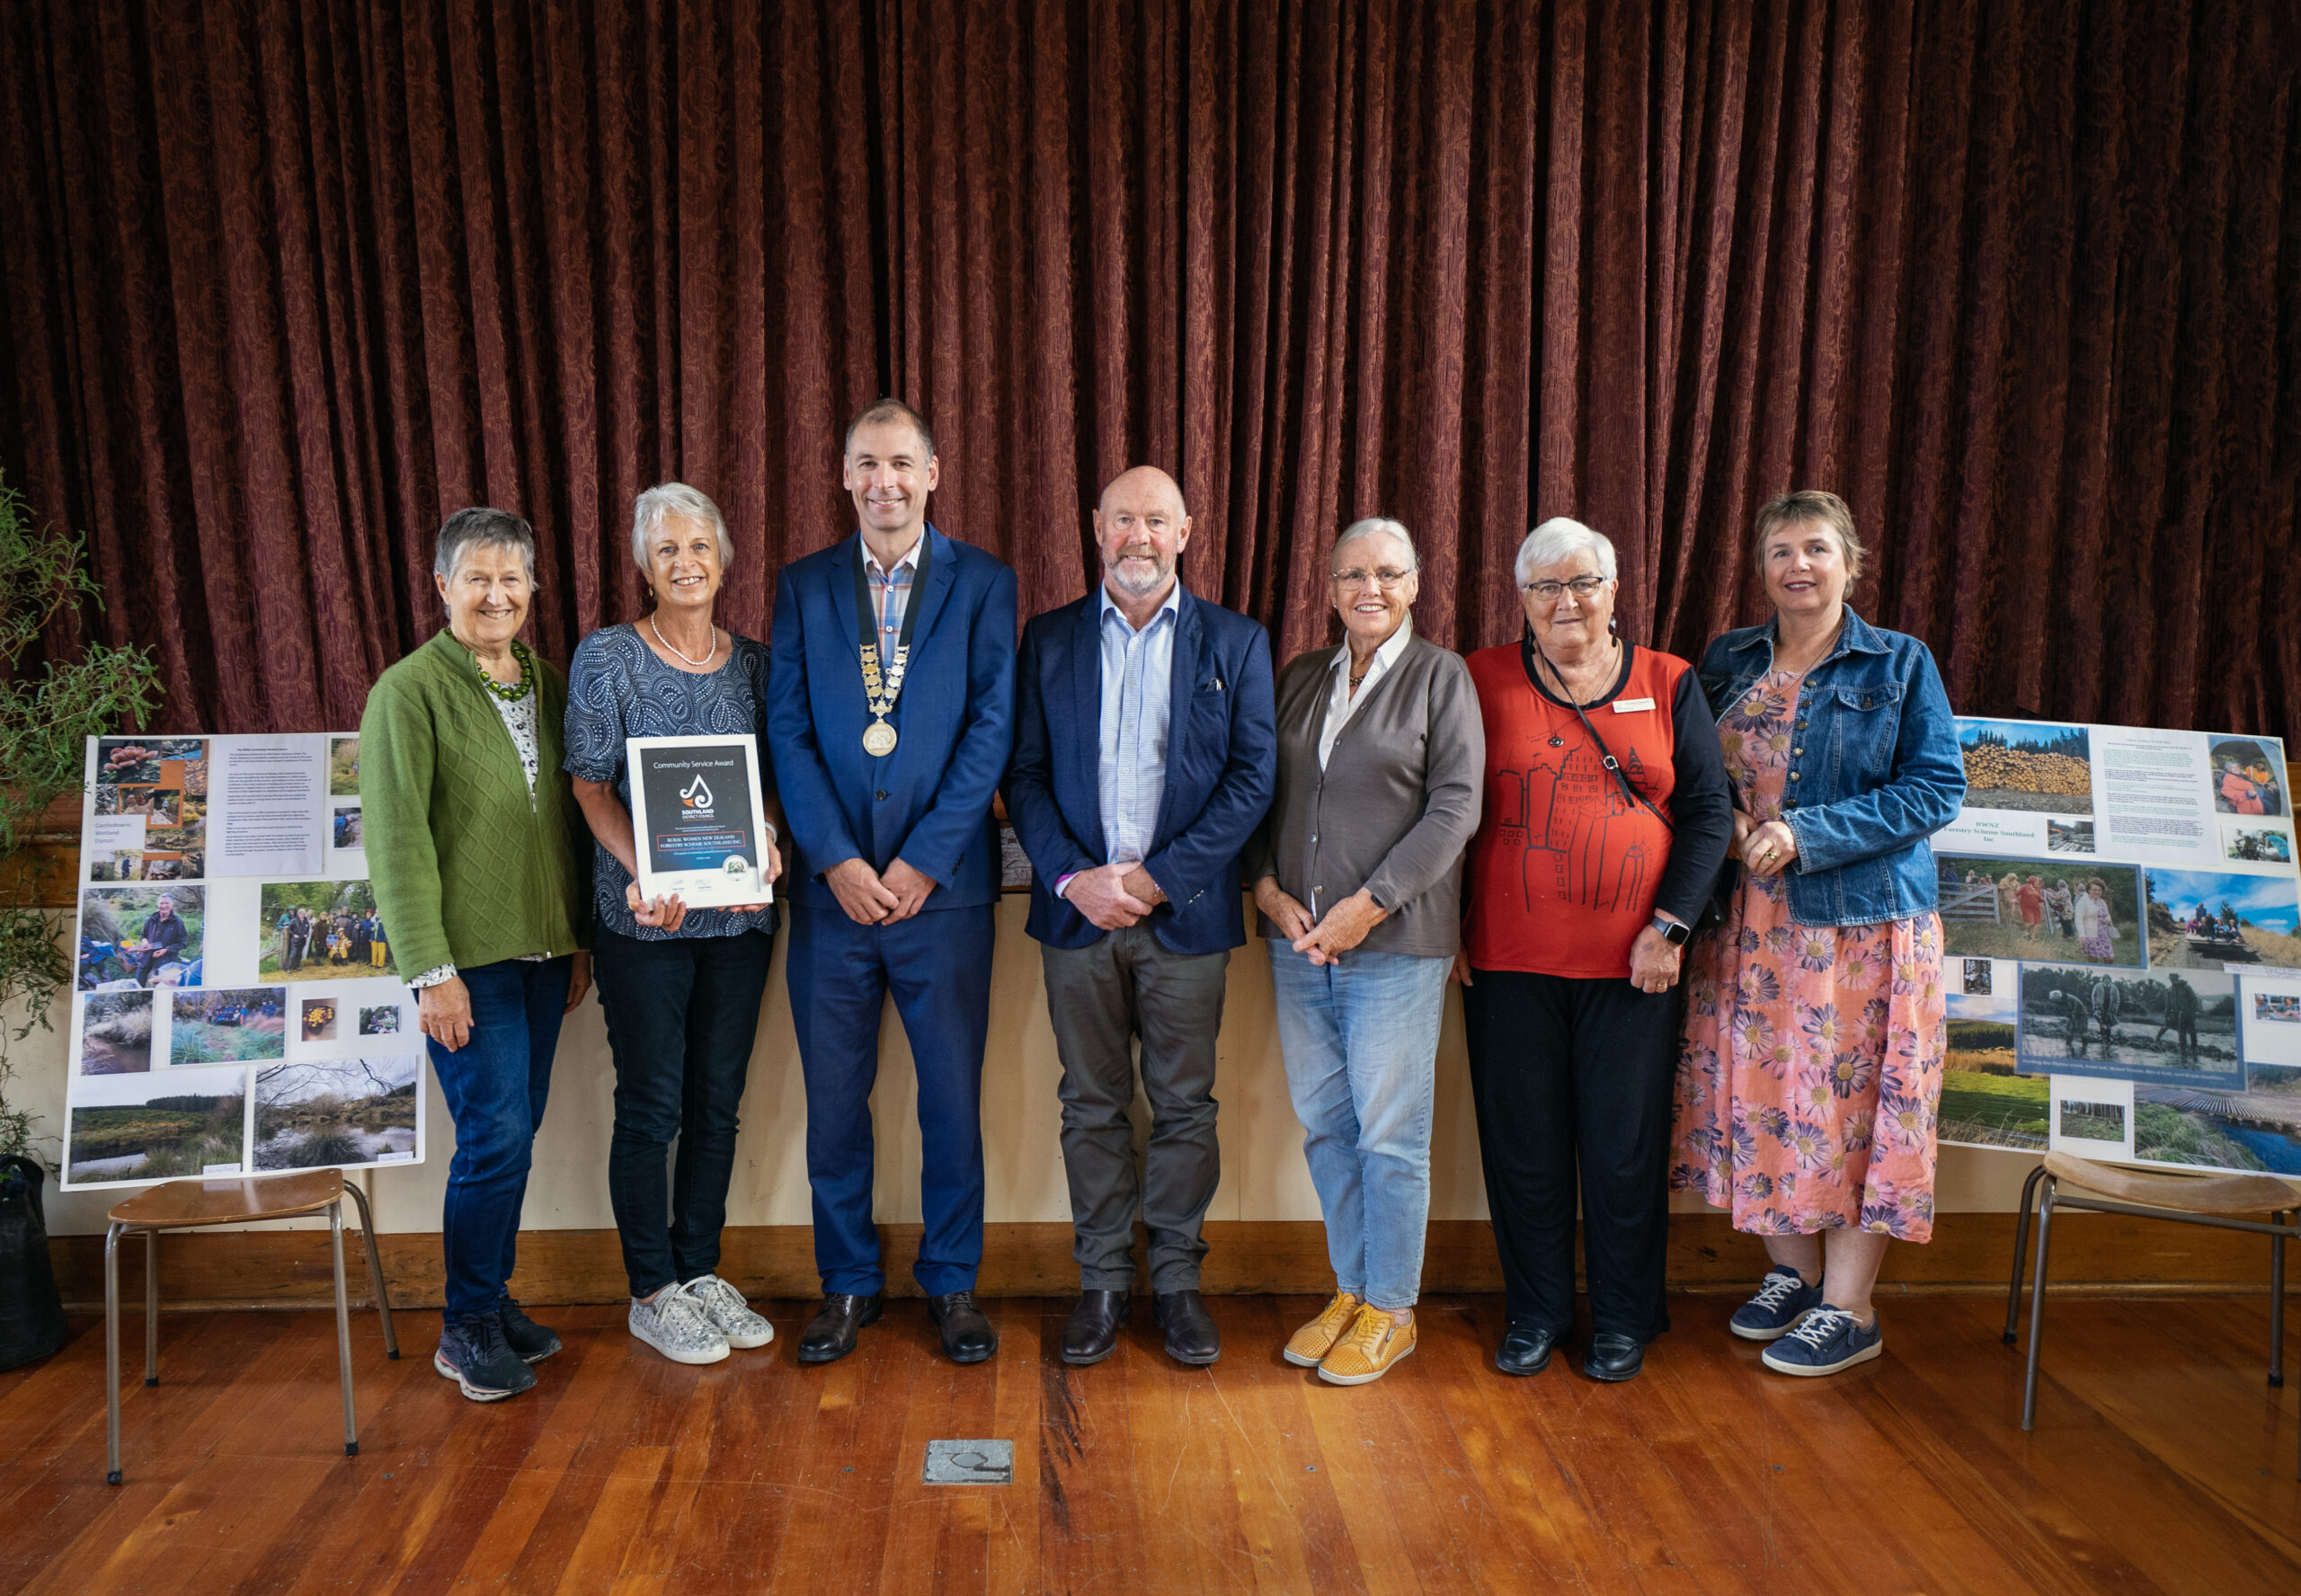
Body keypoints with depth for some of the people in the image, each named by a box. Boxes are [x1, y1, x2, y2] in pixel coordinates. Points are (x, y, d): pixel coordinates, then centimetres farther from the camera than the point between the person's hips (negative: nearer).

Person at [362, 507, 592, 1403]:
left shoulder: (547, 685, 10)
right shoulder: (410, 689, -8)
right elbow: (398, 837, -12)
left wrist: (579, 940, 13)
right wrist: (431, 969, -15)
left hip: (541, 950, 6)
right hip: (468, 955, -6)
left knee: (516, 1133, 12)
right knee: (495, 1135, -5)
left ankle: (494, 1301, 26)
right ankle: (467, 1327, 11)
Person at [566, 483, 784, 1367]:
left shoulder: (753, 661, 8)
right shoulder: (606, 657, -3)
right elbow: (591, 787, -5)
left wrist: (766, 841, -9)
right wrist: (646, 873, -21)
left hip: (738, 912, 4)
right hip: (644, 919, -4)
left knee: (718, 1103, 11)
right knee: (651, 1107, 3)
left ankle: (702, 1273, 26)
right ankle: (653, 1293, 18)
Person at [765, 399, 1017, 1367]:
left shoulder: (983, 582, 2)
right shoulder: (803, 586, 7)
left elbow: (993, 728, -4)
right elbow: (788, 732, 1)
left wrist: (923, 860, -11)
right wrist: (838, 860, -9)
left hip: (943, 885, -1)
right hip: (832, 886, 2)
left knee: (953, 1095, 7)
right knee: (835, 1097, 9)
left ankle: (952, 1283, 24)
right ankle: (848, 1283, 26)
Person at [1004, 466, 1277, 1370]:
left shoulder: (1236, 643, 4)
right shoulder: (1049, 641, 8)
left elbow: (1252, 778, -3)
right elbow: (1025, 776, 4)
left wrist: (1161, 878, -11)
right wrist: (1072, 879, -10)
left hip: (1186, 912, -1)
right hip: (1077, 908, 1)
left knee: (1185, 1104, 6)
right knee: (1092, 1105, 8)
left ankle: (1177, 1282, 20)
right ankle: (1102, 1282, 21)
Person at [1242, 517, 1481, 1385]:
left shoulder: (1441, 676, -1)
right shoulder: (1299, 678, 13)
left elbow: (1454, 808, -8)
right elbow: (1261, 792, 14)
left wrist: (1366, 905, -14)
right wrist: (1267, 887, -2)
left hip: (1395, 943, -4)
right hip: (1298, 940, 5)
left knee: (1390, 1133, 1)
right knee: (1324, 1124, 10)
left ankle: (1391, 1310, 17)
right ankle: (1349, 1290, 26)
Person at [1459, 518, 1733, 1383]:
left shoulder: (1668, 684, 5)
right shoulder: (1483, 681, 3)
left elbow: (1709, 813, 4)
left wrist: (1670, 925, -5)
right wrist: (1446, 927, 1)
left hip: (1633, 962, 0)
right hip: (1509, 960, 0)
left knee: (1625, 1145, 8)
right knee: (1522, 1141, 8)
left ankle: (1623, 1317, 26)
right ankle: (1535, 1311, 27)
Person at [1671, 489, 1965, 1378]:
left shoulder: (1900, 664, 1)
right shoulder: (1727, 663, 11)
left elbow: (1938, 788, -6)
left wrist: (1810, 832, -16)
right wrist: (1726, 819, -5)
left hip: (1863, 917, -4)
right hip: (1750, 920, 4)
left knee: (1852, 1096, -2)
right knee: (1758, 1090, 6)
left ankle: (1849, 1309, 10)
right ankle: (1792, 1271, 25)